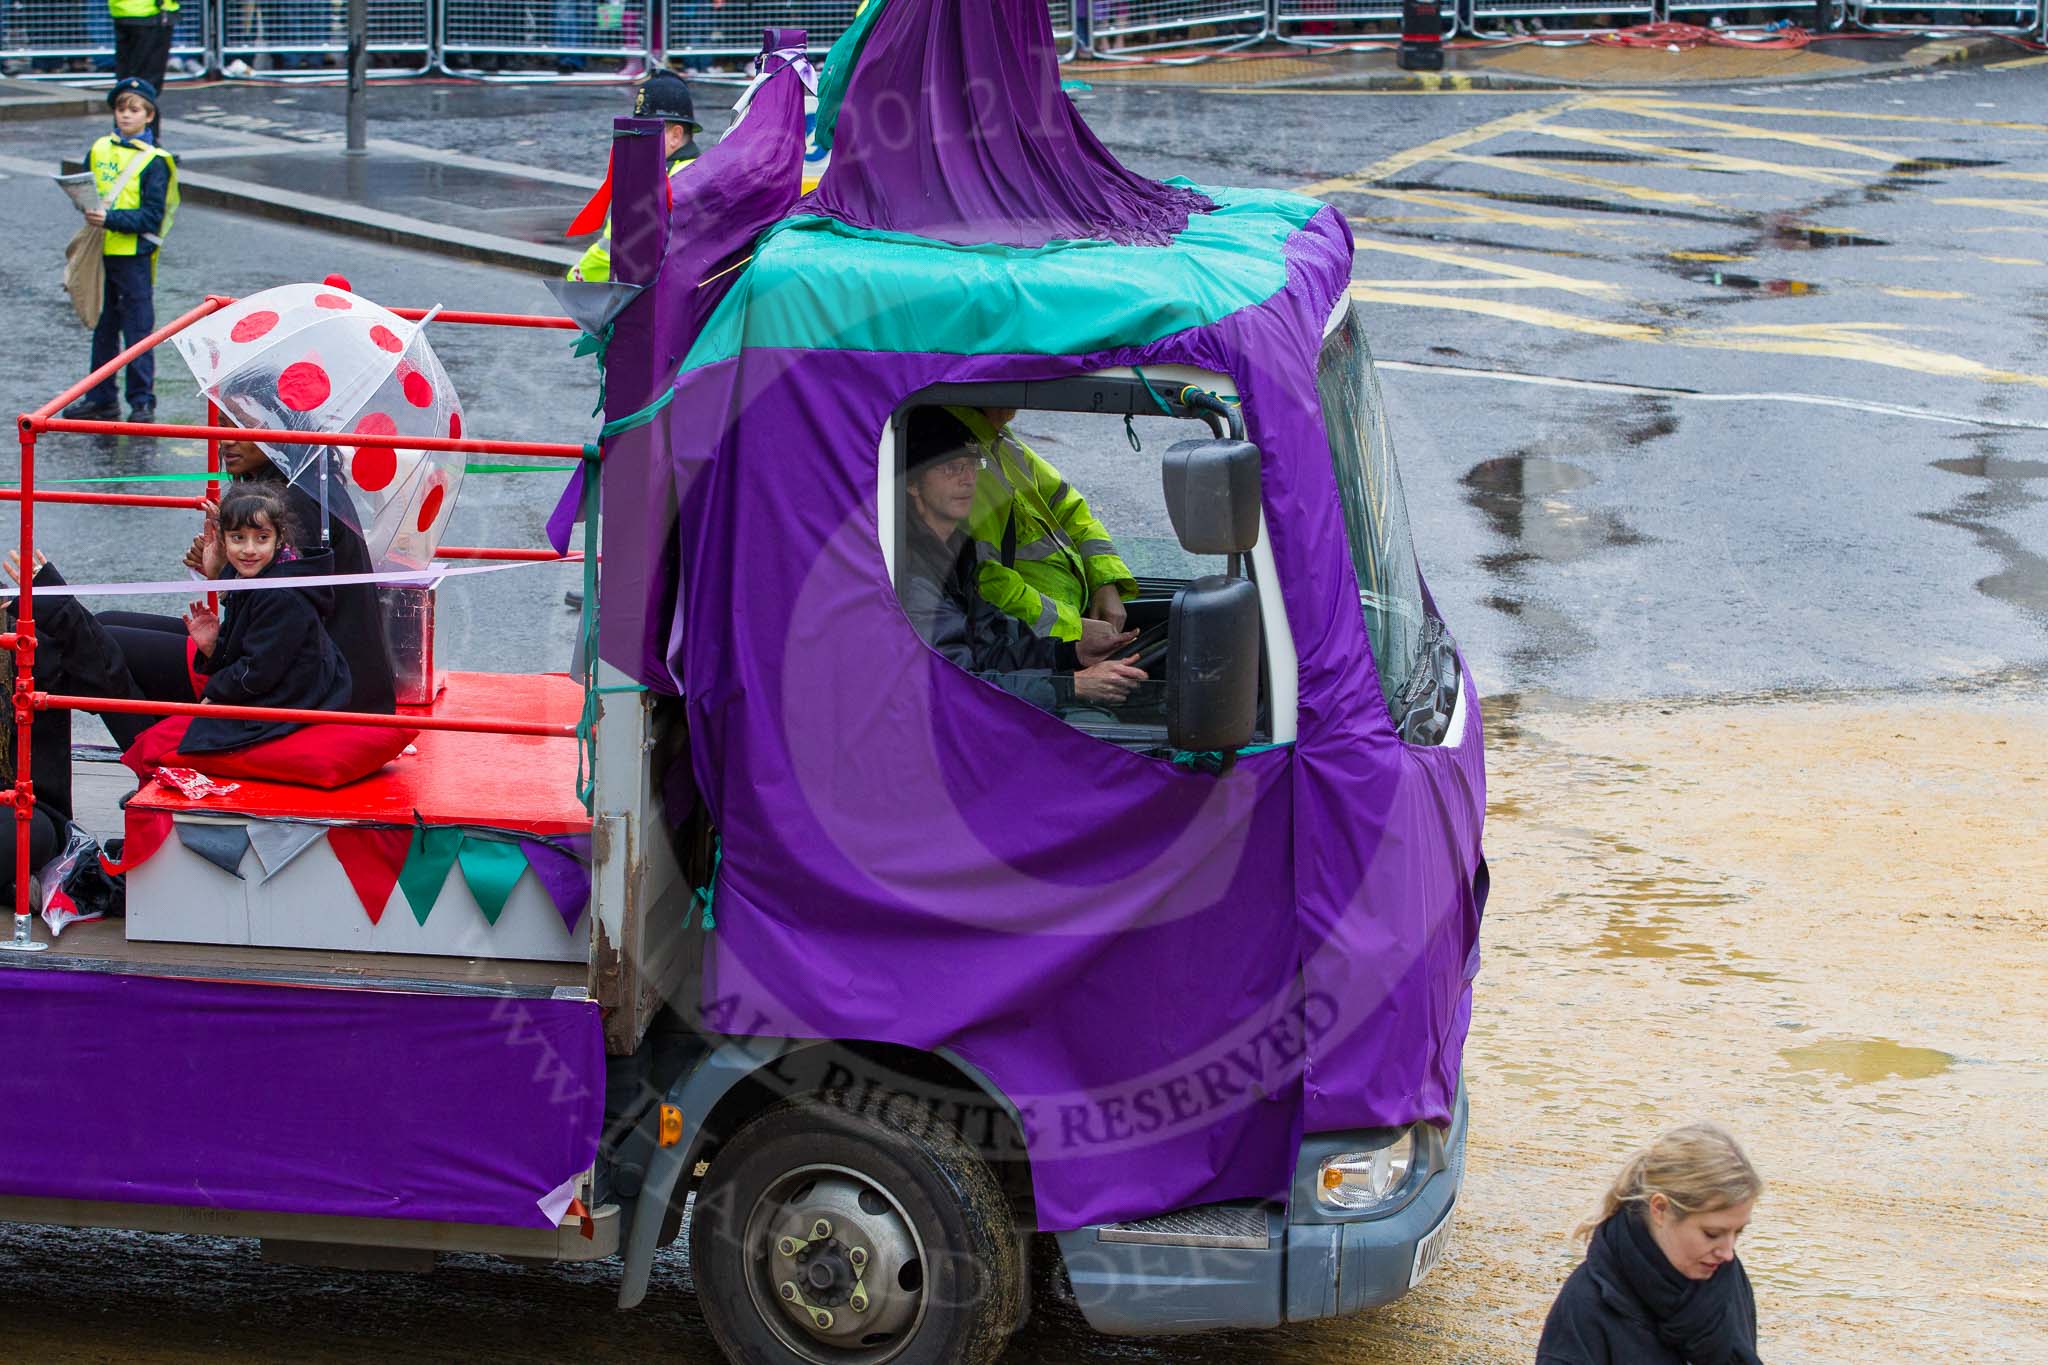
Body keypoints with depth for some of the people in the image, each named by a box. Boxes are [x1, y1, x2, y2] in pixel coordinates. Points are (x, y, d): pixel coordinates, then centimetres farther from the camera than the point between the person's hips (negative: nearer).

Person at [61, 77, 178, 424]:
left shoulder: (154, 162, -8)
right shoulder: (99, 150, 8)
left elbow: (151, 217, -13)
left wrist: (110, 219, -23)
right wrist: (88, 210, -4)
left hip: (134, 256, -6)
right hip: (101, 253, 6)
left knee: (137, 331, -1)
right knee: (103, 328, 14)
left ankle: (142, 402, 6)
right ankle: (101, 398, 23)